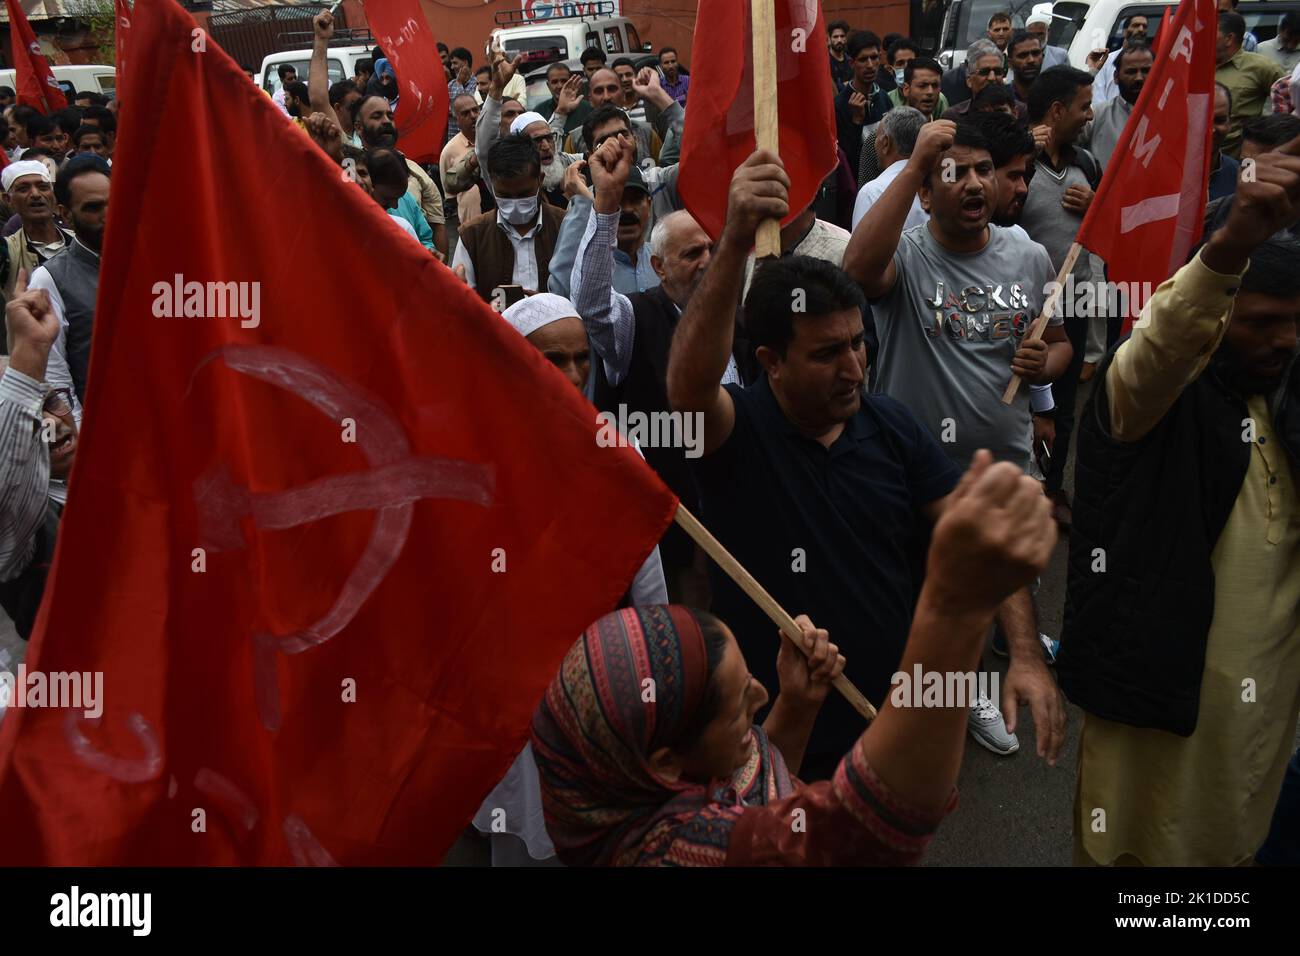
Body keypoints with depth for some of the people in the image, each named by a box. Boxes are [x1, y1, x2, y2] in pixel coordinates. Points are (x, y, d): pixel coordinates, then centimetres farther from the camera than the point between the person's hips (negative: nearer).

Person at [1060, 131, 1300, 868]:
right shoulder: (1150, 389, -13)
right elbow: (1157, 345, -38)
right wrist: (1229, 246, -54)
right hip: (1166, 675, -5)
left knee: (1236, 841, 23)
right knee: (1136, 843, 11)